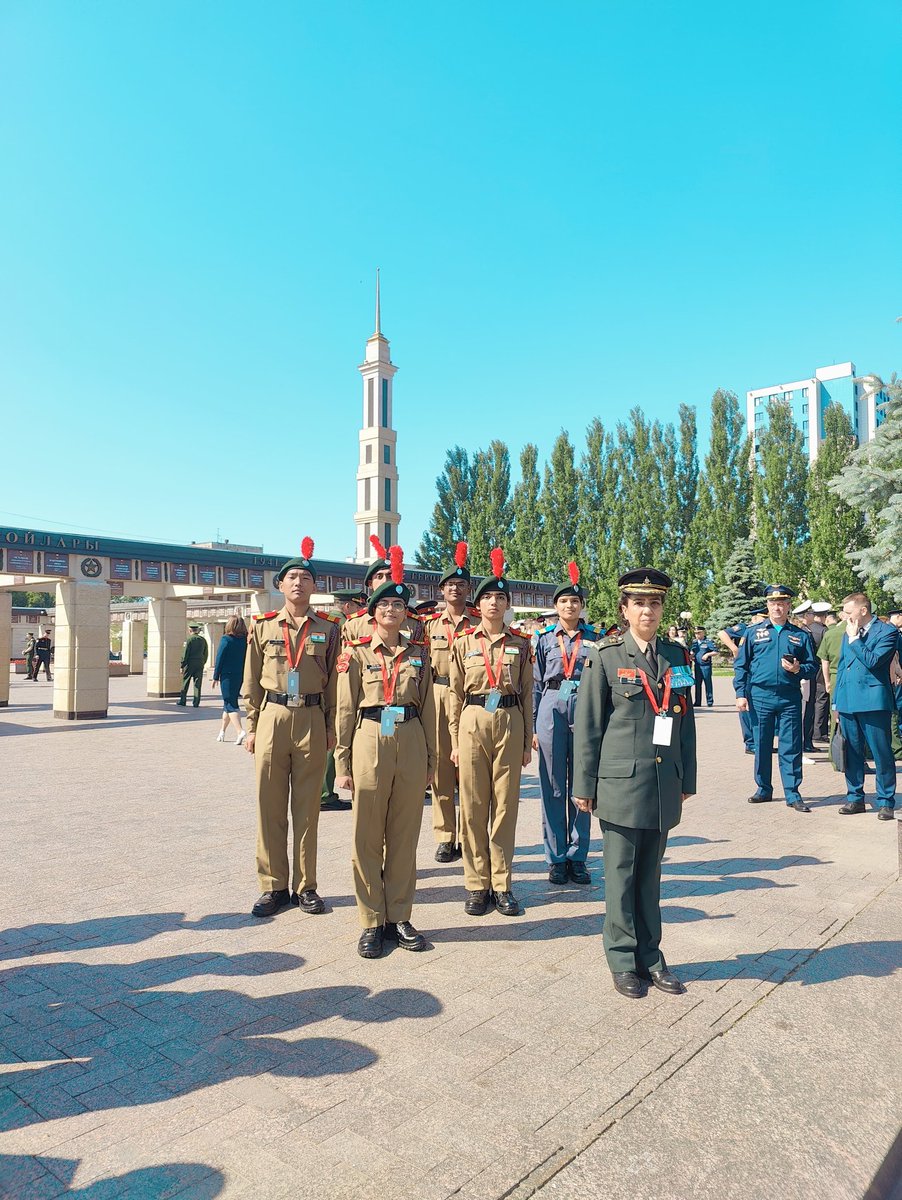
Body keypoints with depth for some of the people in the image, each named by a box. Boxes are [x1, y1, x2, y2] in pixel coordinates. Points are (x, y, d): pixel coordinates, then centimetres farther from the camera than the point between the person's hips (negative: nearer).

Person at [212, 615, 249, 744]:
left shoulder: (226, 639, -10)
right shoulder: (245, 640, 3)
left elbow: (220, 659, -8)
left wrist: (216, 677, -1)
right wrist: (244, 676, 13)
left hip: (228, 675, -6)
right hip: (240, 676, 6)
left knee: (230, 704, -4)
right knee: (229, 702, 18)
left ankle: (240, 731, -19)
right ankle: (222, 731, 29)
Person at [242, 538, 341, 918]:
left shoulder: (328, 629, 4)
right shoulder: (263, 626, 6)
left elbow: (334, 681, 6)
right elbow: (251, 682, 8)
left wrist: (332, 727, 2)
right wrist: (252, 726, 5)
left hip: (312, 720, -1)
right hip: (272, 718, 1)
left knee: (307, 807, 6)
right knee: (270, 806, 5)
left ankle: (305, 886, 18)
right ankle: (274, 887, 17)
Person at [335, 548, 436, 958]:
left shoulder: (419, 654, 8)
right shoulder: (356, 653, 1)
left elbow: (428, 708, 11)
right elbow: (346, 710, 1)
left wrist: (431, 758, 9)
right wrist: (342, 763, -1)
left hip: (411, 743, 2)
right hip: (370, 742, -2)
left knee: (405, 834, 9)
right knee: (368, 835, 5)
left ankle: (399, 917, 23)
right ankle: (372, 921, 19)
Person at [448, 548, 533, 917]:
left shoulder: (520, 644, 7)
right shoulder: (464, 643, 5)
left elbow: (527, 694, 9)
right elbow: (456, 695, 6)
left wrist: (527, 741, 6)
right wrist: (455, 741, 2)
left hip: (510, 724, 1)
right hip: (473, 722, 0)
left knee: (506, 805, 5)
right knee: (472, 806, 3)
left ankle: (502, 884, 16)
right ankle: (476, 884, 15)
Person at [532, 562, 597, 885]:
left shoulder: (595, 638, 7)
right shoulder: (545, 640, 6)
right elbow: (536, 684, 7)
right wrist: (534, 727, 2)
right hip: (552, 710, 0)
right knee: (553, 787, 4)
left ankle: (578, 857, 17)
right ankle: (556, 859, 15)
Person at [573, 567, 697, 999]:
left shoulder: (677, 656, 8)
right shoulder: (605, 656, -5)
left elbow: (686, 720, 13)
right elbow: (587, 724, -4)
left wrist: (687, 779, 13)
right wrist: (584, 785, -4)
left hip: (664, 785, 4)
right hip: (621, 782, -4)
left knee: (650, 872, 15)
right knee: (621, 873, 7)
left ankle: (650, 956, 28)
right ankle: (623, 960, 22)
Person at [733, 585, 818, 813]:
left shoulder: (800, 636, 9)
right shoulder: (754, 633, 7)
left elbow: (813, 666, 11)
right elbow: (741, 666, 6)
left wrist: (798, 669, -11)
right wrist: (740, 693, -2)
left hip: (790, 698, 0)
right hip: (760, 696, 0)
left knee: (791, 747, 0)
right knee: (762, 745, 7)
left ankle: (792, 794, 7)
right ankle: (763, 789, 19)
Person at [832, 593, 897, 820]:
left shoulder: (887, 631, -4)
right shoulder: (848, 633, 17)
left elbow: (872, 661, -17)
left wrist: (854, 639, -9)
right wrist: (836, 701, 17)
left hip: (873, 702, -6)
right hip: (848, 702, 6)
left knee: (882, 755, 1)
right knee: (852, 754, 11)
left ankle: (885, 802, 11)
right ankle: (855, 798, 20)